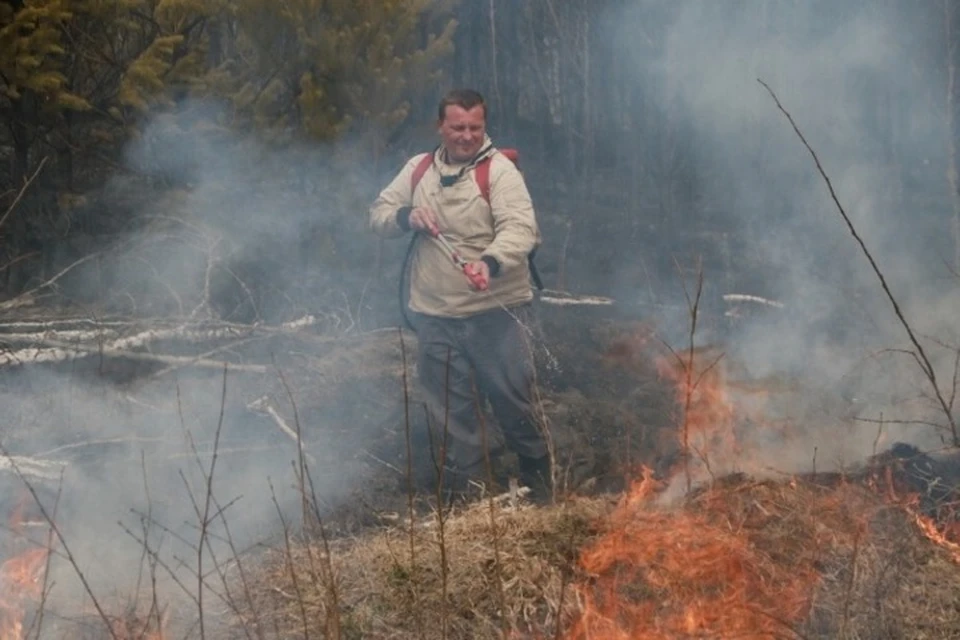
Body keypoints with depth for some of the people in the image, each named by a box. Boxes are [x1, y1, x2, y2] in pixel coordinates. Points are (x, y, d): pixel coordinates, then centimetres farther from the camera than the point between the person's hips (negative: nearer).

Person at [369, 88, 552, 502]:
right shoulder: (418, 169, 8)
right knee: (452, 412, 10)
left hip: (496, 312, -4)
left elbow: (520, 228, -21)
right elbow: (378, 215, 14)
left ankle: (539, 487, 23)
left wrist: (490, 261, -40)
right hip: (434, 316, 4)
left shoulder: (499, 170, -9)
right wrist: (406, 216, -9)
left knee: (513, 401, 2)